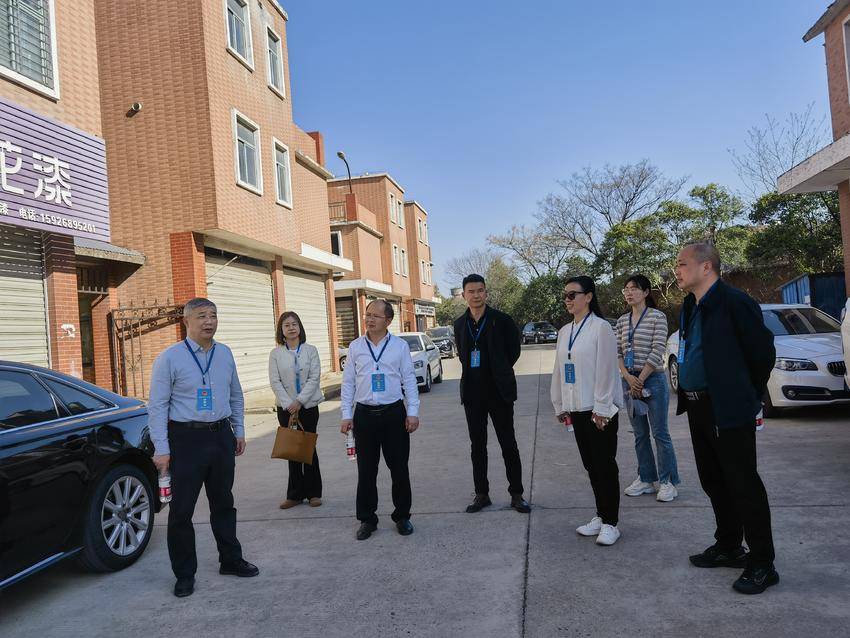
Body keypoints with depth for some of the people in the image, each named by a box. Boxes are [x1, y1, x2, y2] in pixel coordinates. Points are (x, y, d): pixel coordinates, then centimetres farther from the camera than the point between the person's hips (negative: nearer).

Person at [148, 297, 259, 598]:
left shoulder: (225, 353, 6)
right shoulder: (170, 358, -9)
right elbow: (157, 406, -10)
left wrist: (238, 430, 14)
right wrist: (161, 449, -14)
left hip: (221, 437, 5)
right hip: (187, 439, -4)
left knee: (223, 503, 17)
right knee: (181, 509, 4)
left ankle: (231, 560, 34)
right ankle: (184, 575, 21)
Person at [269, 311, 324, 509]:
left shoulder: (310, 350, -1)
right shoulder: (276, 354, 1)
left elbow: (314, 378, -7)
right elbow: (275, 382, -4)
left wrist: (299, 401, -15)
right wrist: (288, 404, -14)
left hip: (308, 406, -1)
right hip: (286, 408, 1)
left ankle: (313, 493, 15)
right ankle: (295, 494, 14)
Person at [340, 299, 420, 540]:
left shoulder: (400, 346, 2)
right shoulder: (355, 346, 5)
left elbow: (409, 380, 2)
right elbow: (348, 383, 6)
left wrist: (413, 412, -4)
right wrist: (346, 415, 1)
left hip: (394, 413, -1)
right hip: (364, 414, 1)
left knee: (399, 468, 7)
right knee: (366, 471, 7)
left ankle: (402, 516, 23)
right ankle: (367, 520, 20)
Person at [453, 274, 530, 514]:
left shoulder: (501, 320, -6)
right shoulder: (460, 324, 6)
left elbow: (513, 350, 2)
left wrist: (500, 373, 5)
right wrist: (473, 375, 8)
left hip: (499, 391, -3)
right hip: (472, 393, 4)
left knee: (508, 444, 4)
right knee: (477, 445, 10)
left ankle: (516, 494, 14)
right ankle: (481, 494, 20)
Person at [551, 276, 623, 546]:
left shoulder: (601, 327, -10)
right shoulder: (564, 331, 11)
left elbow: (606, 369, -14)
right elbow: (559, 370, 14)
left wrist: (601, 408, -16)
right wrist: (560, 405, 13)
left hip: (599, 409, -7)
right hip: (576, 409, 7)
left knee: (605, 464, 1)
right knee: (590, 464, 13)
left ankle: (610, 523, 11)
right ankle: (600, 516, 25)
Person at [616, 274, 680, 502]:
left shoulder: (657, 317, -6)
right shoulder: (622, 321, 10)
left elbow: (658, 351, -12)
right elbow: (618, 352, 8)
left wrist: (641, 379, -13)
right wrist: (628, 377, -7)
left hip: (653, 379, -5)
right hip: (629, 380, 5)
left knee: (660, 432, -1)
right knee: (639, 434, 11)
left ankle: (668, 482, 9)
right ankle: (645, 479, 20)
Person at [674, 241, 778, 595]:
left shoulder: (734, 302, -13)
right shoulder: (691, 307, 13)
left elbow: (762, 350, -11)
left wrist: (749, 397, -1)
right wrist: (688, 396, 17)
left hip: (728, 410, -9)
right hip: (698, 407, 9)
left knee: (743, 483, -1)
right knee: (713, 481, 17)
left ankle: (762, 564, 12)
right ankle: (728, 546, 32)